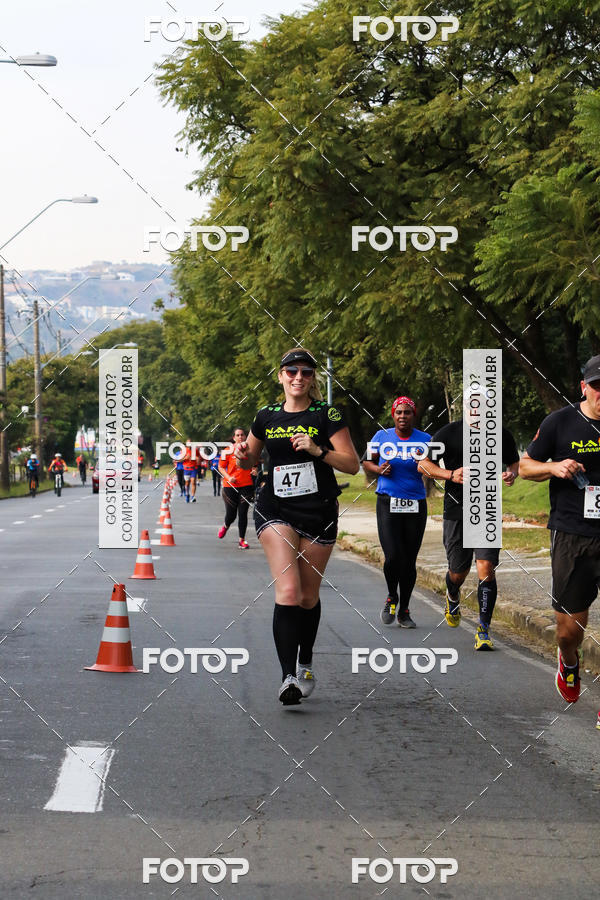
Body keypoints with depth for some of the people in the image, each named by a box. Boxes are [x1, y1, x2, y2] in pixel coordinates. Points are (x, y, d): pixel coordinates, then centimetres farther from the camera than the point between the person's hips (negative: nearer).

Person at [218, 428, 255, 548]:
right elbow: (221, 467, 3)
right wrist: (228, 477, -12)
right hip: (230, 486, -1)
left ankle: (242, 540, 7)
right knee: (231, 514, 4)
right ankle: (226, 526, 40)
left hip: (246, 485, 1)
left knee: (243, 513, -3)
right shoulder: (228, 451, -2)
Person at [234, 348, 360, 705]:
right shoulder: (267, 417, 6)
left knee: (308, 596, 10)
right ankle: (289, 677, -23)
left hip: (319, 514, 0)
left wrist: (318, 450, -22)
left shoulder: (328, 415, -3)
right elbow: (250, 461, 20)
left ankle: (306, 663, 35)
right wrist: (243, 454, -3)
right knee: (288, 591, -17)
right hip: (275, 512, 0)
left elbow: (352, 464, -7)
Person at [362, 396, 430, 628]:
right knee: (393, 557, -14)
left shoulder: (424, 440, 3)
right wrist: (379, 469, -5)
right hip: (388, 504, -1)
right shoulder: (382, 437, 4)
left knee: (409, 561, 5)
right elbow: (366, 461, 15)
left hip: (416, 505, 1)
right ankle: (391, 597, 15)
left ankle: (404, 611, 20)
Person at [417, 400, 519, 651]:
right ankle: (452, 597, 47)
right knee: (458, 571, 10)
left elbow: (514, 462, 18)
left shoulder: (502, 435, 2)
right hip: (456, 510, 0)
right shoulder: (449, 433, -5)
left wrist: (512, 474, -5)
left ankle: (483, 630, -8)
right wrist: (450, 475, -16)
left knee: (486, 567, -13)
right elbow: (423, 464, 0)